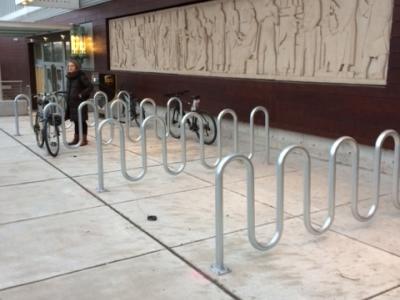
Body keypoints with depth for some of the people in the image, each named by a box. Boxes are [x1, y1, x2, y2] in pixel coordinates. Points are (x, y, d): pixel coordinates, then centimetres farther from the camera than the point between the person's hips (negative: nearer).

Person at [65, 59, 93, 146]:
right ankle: (76, 138, 21)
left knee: (82, 121, -1)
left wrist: (82, 94, -17)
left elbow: (90, 87, -16)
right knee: (76, 121, 13)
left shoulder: (81, 76, -11)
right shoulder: (69, 77, 12)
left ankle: (84, 139, 6)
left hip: (80, 102, -7)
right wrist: (68, 97, 13)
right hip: (71, 103, 7)